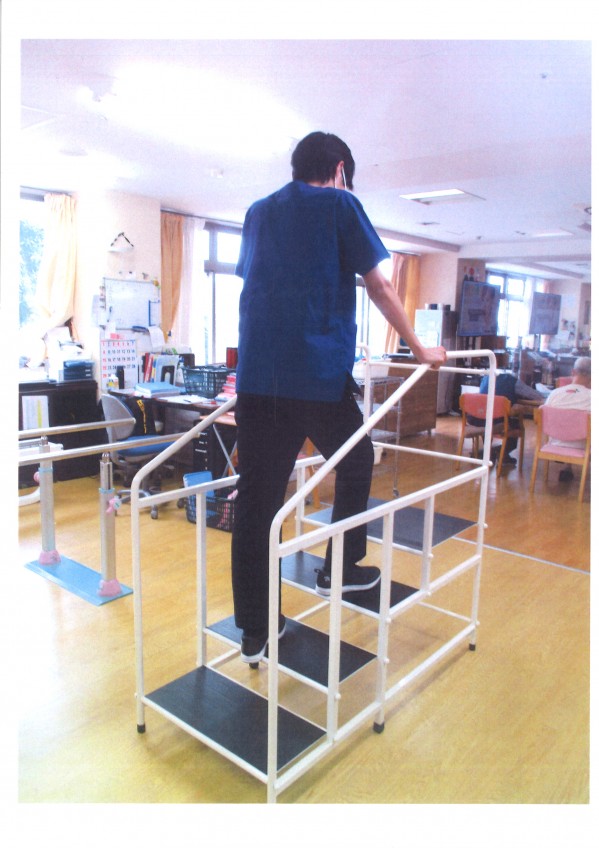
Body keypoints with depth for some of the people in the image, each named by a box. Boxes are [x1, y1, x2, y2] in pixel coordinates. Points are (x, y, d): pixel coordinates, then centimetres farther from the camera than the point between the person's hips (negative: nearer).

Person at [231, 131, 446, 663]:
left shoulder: (258, 212, 22)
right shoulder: (340, 205, 5)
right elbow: (380, 288, 3)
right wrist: (420, 351, 12)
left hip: (256, 376, 5)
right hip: (319, 376, -5)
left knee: (255, 497, 5)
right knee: (356, 463, 21)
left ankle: (254, 632, 13)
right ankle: (340, 570, 29)